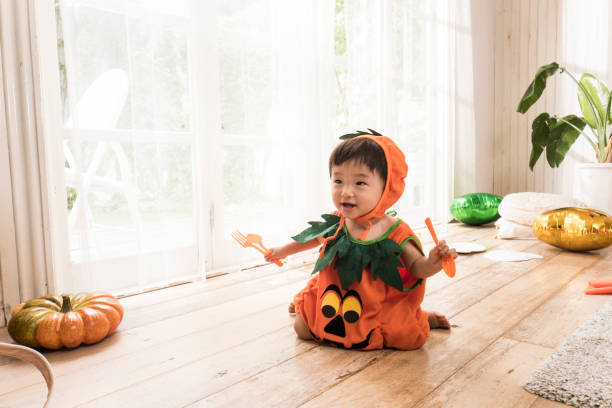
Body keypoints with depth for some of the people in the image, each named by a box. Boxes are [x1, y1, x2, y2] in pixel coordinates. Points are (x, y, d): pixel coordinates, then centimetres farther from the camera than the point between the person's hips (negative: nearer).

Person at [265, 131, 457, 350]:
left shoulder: (395, 233, -22)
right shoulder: (336, 224, -14)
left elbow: (416, 267, -11)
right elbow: (315, 237, 9)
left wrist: (432, 262, -34)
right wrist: (284, 250, 20)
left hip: (381, 306, -2)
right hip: (334, 299, 3)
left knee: (410, 337, -15)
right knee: (302, 328, 3)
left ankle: (424, 318, 20)